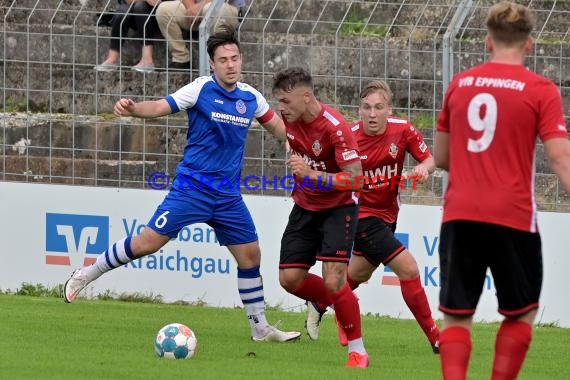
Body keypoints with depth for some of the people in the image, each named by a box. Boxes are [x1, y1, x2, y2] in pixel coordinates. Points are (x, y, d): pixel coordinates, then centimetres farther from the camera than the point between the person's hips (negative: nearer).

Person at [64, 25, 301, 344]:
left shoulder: (250, 97, 5)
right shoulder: (202, 89, -9)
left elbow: (279, 127, 20)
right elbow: (160, 107, -16)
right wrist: (132, 109, -35)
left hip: (229, 195, 5)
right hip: (192, 187, -5)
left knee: (250, 255, 5)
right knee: (148, 241, -12)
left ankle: (260, 327, 18)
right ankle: (87, 275, 7)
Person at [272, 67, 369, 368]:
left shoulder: (334, 127, -28)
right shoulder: (291, 119, -7)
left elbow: (355, 178, -31)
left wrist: (313, 175, -41)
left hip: (338, 208, -7)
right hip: (305, 206, 7)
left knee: (333, 281, -18)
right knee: (290, 279, 1)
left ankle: (357, 351, -3)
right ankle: (341, 306, 26)